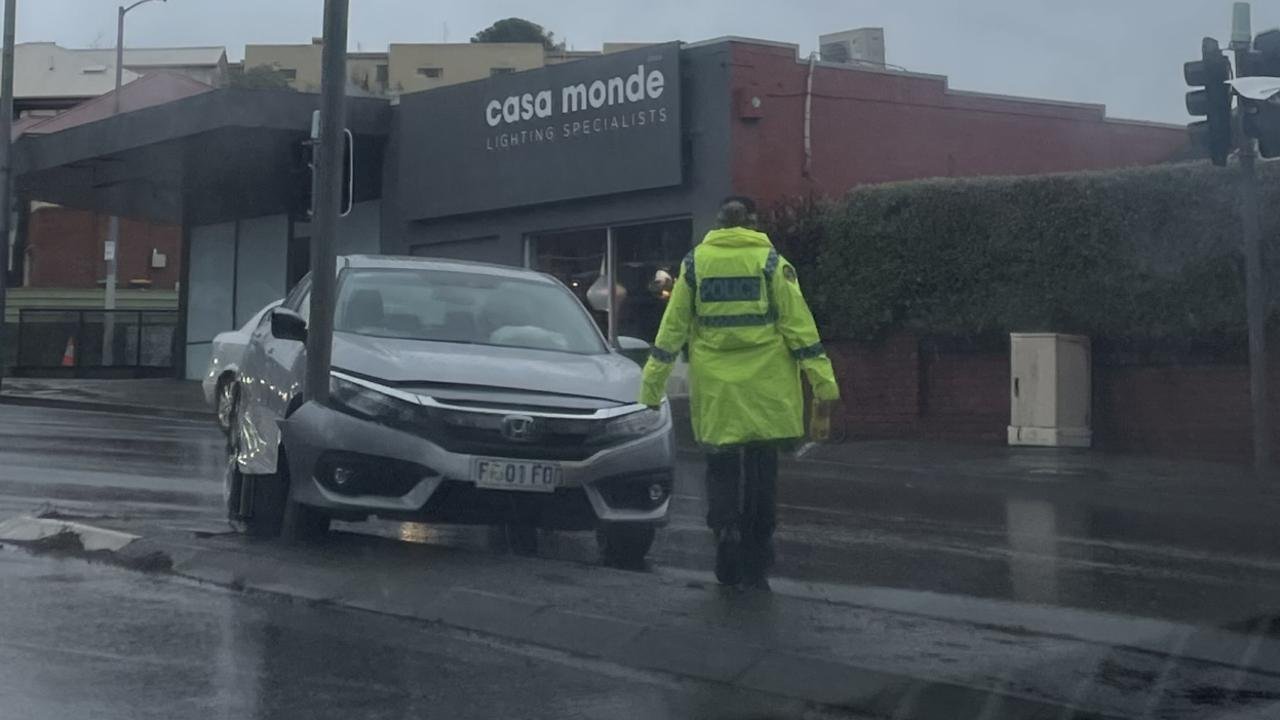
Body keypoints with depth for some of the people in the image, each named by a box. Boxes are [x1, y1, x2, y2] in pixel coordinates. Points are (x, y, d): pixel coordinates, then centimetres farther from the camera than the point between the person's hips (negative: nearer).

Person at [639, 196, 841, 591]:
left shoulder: (695, 263, 4)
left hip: (714, 387, 1)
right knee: (762, 474, 8)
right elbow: (798, 323, -3)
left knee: (721, 469, 12)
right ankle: (755, 568, 11)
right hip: (766, 390, -1)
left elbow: (673, 326, 6)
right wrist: (822, 379, -1)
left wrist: (653, 381, 11)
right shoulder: (771, 262, -1)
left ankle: (724, 527, -13)